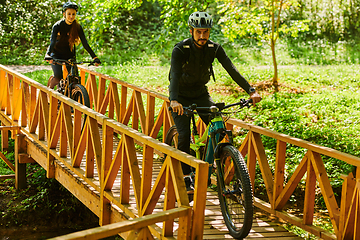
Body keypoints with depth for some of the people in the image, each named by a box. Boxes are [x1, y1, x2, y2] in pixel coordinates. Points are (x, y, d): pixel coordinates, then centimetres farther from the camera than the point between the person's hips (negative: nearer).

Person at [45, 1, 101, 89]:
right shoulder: (58, 26, -18)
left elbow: (85, 43, -15)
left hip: (68, 54, 3)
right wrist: (48, 56, -47)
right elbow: (52, 42, -30)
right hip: (56, 53, -3)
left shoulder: (78, 27, -11)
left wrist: (94, 57, -26)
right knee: (58, 78, -21)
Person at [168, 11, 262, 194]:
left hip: (201, 93, 4)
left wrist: (251, 91, -33)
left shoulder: (214, 48, -13)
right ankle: (186, 179, -3)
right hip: (181, 97, -3)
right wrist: (174, 100, -56)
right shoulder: (180, 49, -24)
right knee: (184, 135, -16)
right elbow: (175, 75, -38)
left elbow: (231, 69, -21)